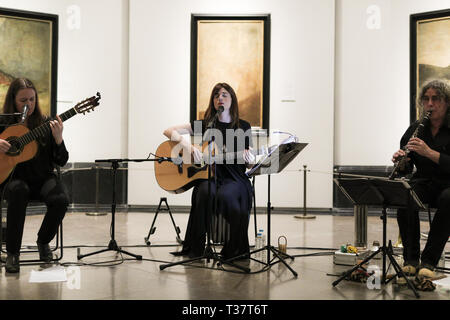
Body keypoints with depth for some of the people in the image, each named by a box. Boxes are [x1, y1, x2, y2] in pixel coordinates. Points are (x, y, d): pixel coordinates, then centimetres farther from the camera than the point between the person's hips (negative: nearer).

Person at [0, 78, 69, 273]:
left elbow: (61, 162, 0)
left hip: (43, 178, 1)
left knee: (61, 199, -30)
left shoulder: (45, 124, 3)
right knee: (18, 191, -37)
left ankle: (43, 241, 1)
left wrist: (58, 139, -18)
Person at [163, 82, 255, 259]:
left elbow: (249, 164, 11)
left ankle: (235, 250, -16)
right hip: (208, 176, 1)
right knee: (205, 193, -35)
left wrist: (249, 160, -15)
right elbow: (169, 131, 6)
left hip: (235, 178, -1)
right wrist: (187, 145, -12)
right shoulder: (204, 125, 10)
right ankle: (194, 248, -21)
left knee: (226, 195, -35)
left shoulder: (243, 127, 10)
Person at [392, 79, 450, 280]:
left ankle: (428, 261, -27)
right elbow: (406, 170, 7)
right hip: (423, 182, 3)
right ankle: (410, 259, -21)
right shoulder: (415, 130, 6)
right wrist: (400, 160, -16)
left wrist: (429, 152, -30)